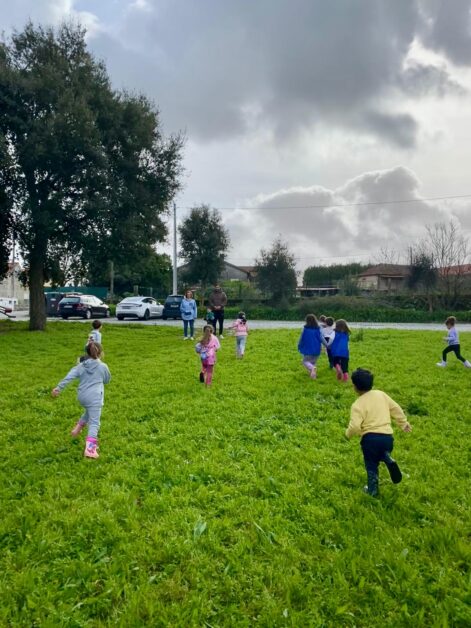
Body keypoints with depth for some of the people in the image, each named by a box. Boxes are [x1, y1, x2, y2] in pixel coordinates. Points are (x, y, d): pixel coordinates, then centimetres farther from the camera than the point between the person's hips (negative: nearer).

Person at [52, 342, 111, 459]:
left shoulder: (81, 366, 8)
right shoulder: (103, 366, 1)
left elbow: (69, 376, -4)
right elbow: (107, 380, 17)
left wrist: (58, 387, -9)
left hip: (82, 396, 5)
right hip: (94, 398, -5)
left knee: (88, 412, 37)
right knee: (94, 423, -6)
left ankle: (78, 428, 34)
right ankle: (89, 448, -17)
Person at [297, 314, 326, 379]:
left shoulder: (305, 328, -8)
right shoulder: (318, 329, -4)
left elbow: (301, 338, -1)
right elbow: (321, 338, -2)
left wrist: (299, 346, 13)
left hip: (307, 349, -2)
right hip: (316, 350, 2)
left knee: (305, 361, 6)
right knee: (313, 362, 18)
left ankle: (312, 368, -24)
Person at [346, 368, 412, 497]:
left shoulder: (357, 405, -10)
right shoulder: (381, 394, 6)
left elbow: (355, 426, -17)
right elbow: (396, 408, 14)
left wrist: (348, 434, 4)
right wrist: (404, 423, 28)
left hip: (370, 438, -4)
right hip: (387, 436, 4)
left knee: (371, 465, 16)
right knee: (383, 453, 31)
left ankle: (373, 490, 23)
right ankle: (389, 460, -1)